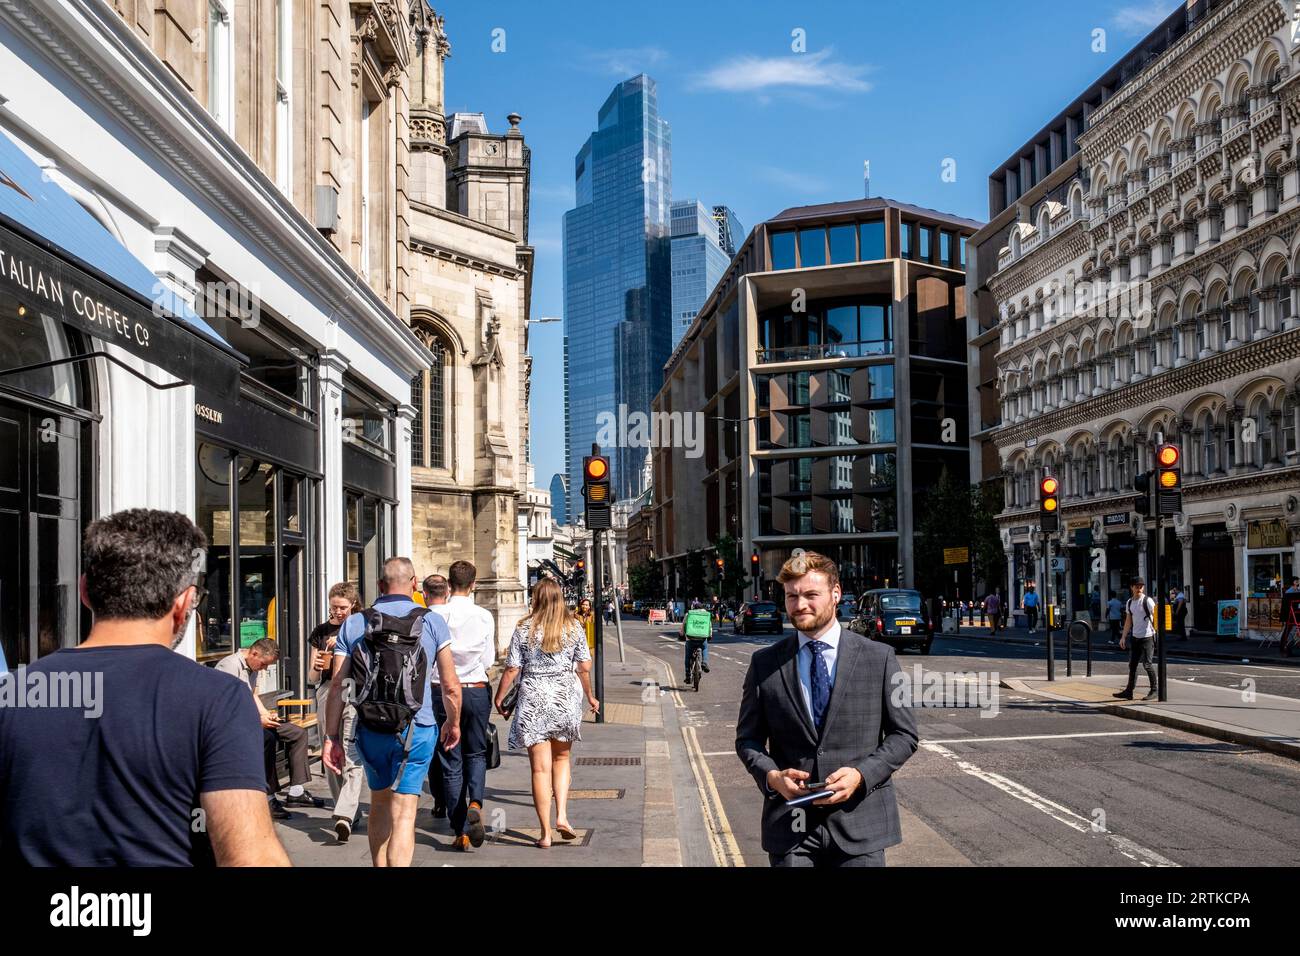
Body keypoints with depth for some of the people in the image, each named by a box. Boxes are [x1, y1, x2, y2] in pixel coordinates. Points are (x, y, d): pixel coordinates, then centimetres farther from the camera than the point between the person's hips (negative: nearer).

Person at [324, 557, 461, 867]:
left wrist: (331, 738, 4)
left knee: (379, 803, 22)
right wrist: (453, 722, 16)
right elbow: (450, 685, 0)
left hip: (370, 731, 3)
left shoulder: (353, 624, 3)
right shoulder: (432, 621, -1)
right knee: (403, 814, -1)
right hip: (415, 730, -2)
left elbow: (337, 686, -1)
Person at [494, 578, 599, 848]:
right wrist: (589, 696, 18)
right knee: (561, 759, 20)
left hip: (533, 699, -2)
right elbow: (584, 667, 4)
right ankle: (562, 816, 5)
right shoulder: (574, 627, 2)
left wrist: (499, 697, 10)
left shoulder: (524, 629, -3)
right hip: (566, 697, 2)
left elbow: (512, 669, -3)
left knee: (541, 767, 3)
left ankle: (546, 832, 5)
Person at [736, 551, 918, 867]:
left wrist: (861, 774, -11)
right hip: (790, 823, 1)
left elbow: (904, 734, 4)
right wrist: (771, 776, -10)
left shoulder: (879, 657, 1)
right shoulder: (764, 664, 4)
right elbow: (747, 738, 9)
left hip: (861, 824, 0)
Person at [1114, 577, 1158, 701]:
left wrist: (1157, 631, -27)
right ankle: (1129, 692, 12)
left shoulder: (1147, 601, -8)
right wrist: (1123, 637, 14)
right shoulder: (1129, 602, 11)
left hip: (1147, 637, -6)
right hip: (1135, 637, 7)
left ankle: (1154, 690, 8)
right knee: (1132, 664, 8)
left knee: (1147, 664, -5)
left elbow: (1155, 616, -14)